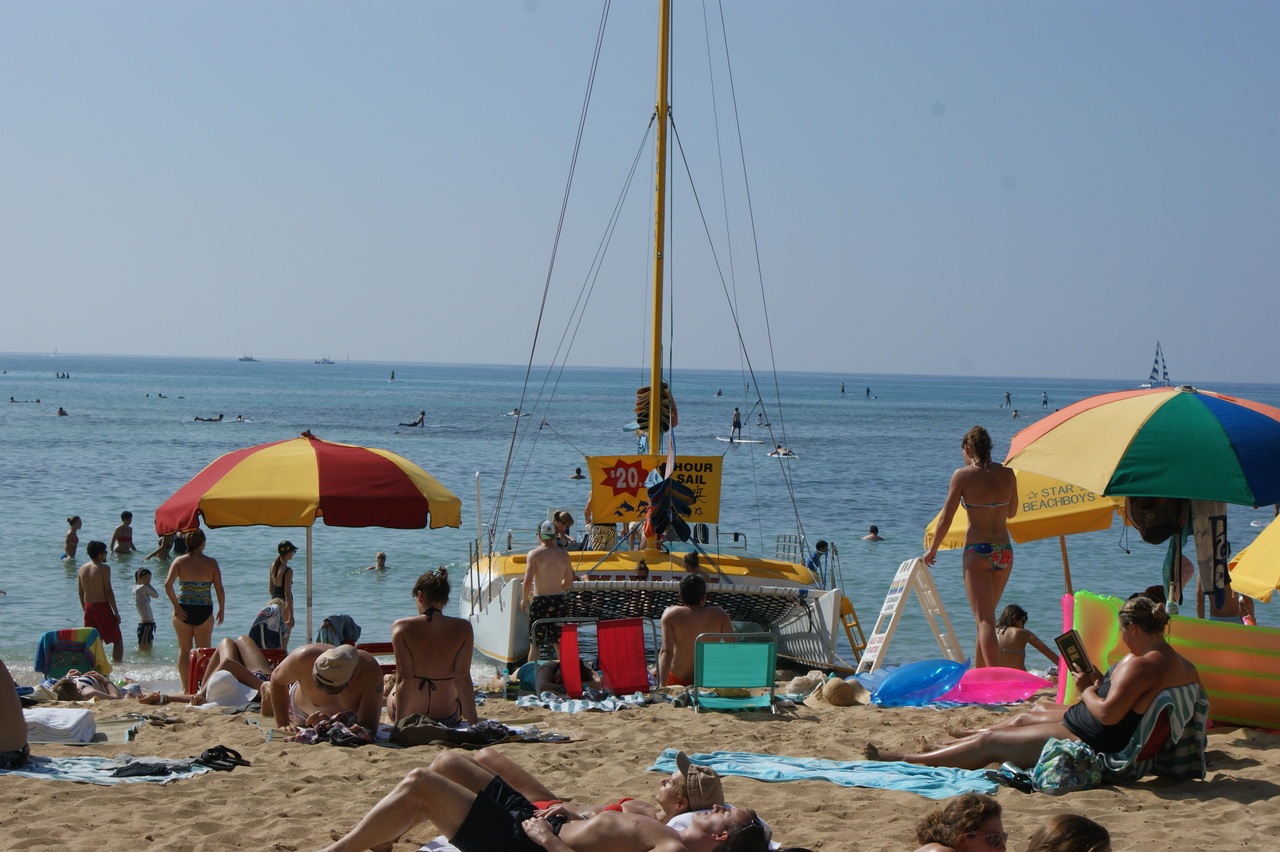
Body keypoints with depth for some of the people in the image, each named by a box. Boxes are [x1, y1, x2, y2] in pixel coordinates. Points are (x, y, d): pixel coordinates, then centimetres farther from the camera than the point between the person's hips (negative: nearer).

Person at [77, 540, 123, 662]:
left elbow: (80, 593, 12)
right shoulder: (104, 568, -10)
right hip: (102, 607, -6)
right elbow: (108, 591, -13)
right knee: (118, 641, 2)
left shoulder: (82, 569, 9)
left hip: (88, 608, 6)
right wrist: (116, 612, -9)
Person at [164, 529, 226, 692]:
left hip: (183, 611, 1)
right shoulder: (211, 563, -4)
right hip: (204, 612, -1)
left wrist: (176, 605, -9)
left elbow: (168, 584, -15)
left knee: (184, 649, 11)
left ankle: (185, 688, 8)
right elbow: (219, 589, -4)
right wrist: (221, 610, 8)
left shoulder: (179, 561, -3)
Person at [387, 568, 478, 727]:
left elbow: (403, 679, -16)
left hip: (408, 714, 0)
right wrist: (474, 724, -10)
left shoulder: (401, 627, -12)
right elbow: (463, 678, -13)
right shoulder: (463, 628, -10)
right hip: (447, 718, 0)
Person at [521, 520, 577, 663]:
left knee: (535, 644, 6)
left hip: (540, 603, -3)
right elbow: (569, 582, 11)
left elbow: (528, 581, -17)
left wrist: (524, 600, -1)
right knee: (559, 643, 11)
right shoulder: (563, 555, 3)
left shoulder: (534, 554, -10)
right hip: (559, 602, 4)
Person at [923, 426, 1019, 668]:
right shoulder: (1007, 474, 4)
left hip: (977, 551, -5)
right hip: (1004, 551, 5)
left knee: (985, 620, -9)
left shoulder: (963, 475, -6)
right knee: (986, 616, 21)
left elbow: (946, 519, -4)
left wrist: (932, 550, 9)